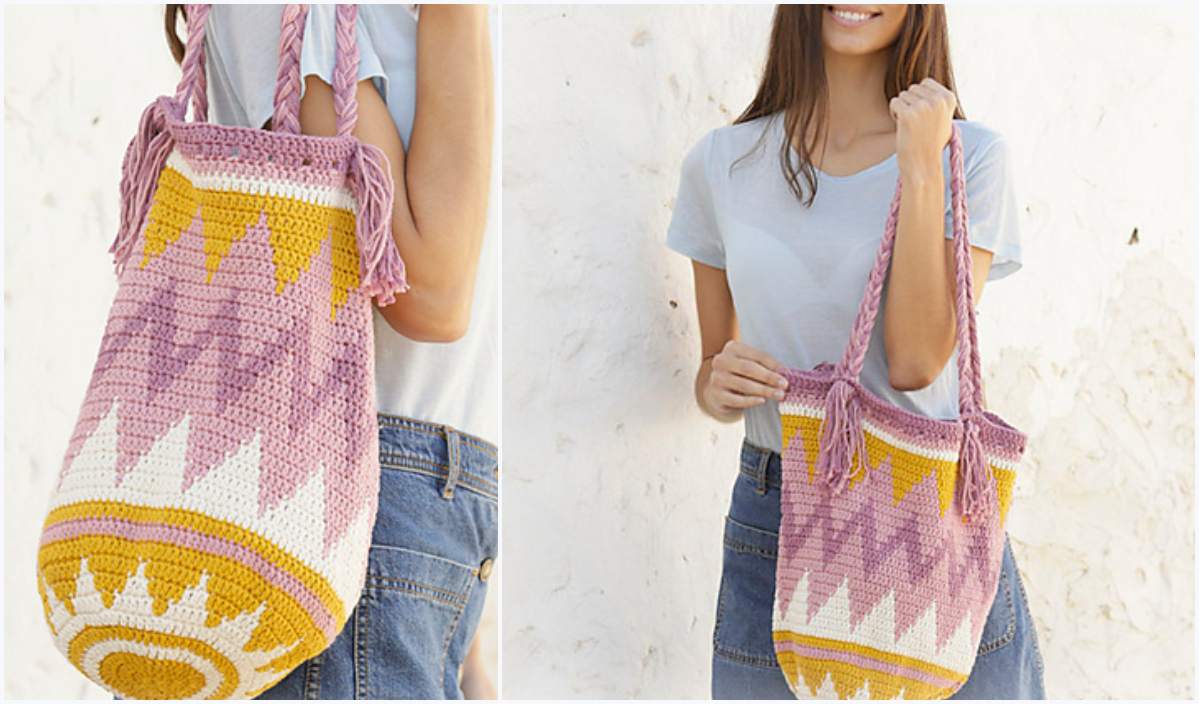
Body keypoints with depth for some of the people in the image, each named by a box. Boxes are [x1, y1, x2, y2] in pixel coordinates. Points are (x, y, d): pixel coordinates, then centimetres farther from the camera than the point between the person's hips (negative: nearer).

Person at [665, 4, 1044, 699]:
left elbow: (916, 362, -13)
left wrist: (922, 167, -15)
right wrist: (719, 386, -10)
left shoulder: (970, 155, -2)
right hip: (773, 516, 2)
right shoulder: (722, 163, 4)